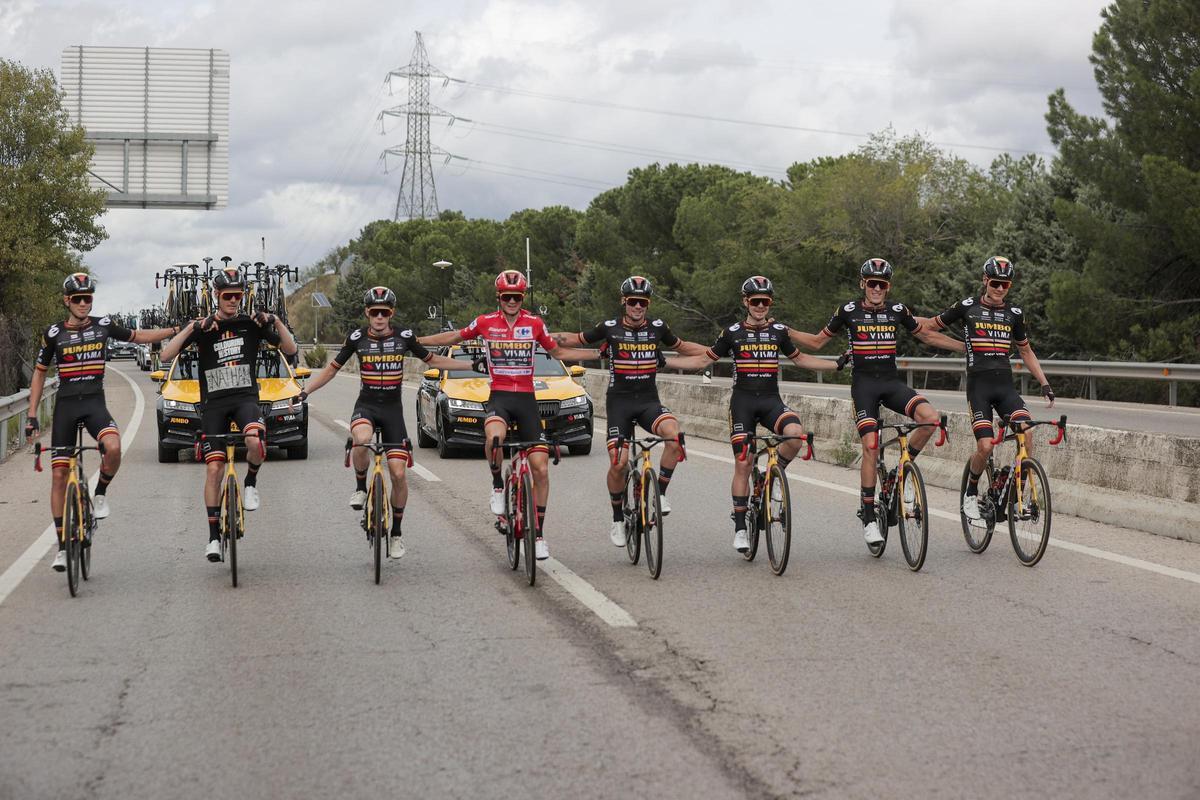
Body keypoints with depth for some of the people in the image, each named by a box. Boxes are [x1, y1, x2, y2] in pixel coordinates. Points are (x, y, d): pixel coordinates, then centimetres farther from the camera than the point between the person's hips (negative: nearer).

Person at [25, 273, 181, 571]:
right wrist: (32, 414, 5)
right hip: (65, 405, 0)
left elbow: (138, 336, 17)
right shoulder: (54, 333, 0)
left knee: (113, 447, -32)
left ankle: (100, 494, -2)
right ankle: (62, 546, 6)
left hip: (95, 403, 0)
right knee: (59, 475, -2)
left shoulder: (103, 325, 2)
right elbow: (39, 373, 10)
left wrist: (177, 330, 9)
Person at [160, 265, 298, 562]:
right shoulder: (203, 327, 2)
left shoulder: (252, 324, 5)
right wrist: (191, 328, -20)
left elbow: (290, 349, 4)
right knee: (214, 469, -4)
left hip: (246, 396, 0)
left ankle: (251, 482, -1)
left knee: (255, 441, -33)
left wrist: (276, 322, -12)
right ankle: (214, 536, 4)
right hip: (213, 402, 1)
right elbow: (166, 355, -8)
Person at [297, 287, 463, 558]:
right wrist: (304, 392, -4)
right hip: (366, 405, -1)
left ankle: (396, 533, 10)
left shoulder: (404, 335, -4)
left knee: (399, 473, -7)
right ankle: (361, 487, -7)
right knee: (362, 439, -37)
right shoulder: (357, 337, -4)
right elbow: (331, 369, 5)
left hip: (392, 408, 1)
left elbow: (432, 360, 10)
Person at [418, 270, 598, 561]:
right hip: (499, 397, -2)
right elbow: (454, 337, 17)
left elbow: (558, 352, 18)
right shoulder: (485, 322, 2)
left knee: (541, 468, -5)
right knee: (494, 437, -37)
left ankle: (539, 534, 8)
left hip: (527, 399, 2)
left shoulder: (535, 324, 4)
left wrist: (598, 353, 12)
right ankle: (498, 486, -8)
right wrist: (414, 341, 16)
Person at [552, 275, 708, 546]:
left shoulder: (658, 327, 2)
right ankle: (617, 520, 12)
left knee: (674, 435, -29)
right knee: (618, 463, -9)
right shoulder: (609, 328, -3)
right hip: (619, 401, -1)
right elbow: (577, 339, 11)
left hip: (649, 400, 1)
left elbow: (682, 346, 21)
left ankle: (660, 493, -13)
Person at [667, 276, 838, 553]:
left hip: (771, 400, 1)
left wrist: (839, 364, 18)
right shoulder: (733, 333, 2)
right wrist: (663, 361, 0)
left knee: (795, 433, -30)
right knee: (743, 464, -5)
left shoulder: (779, 331, 7)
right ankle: (740, 528, 4)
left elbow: (800, 358, 22)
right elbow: (703, 360, 8)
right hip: (743, 401, -1)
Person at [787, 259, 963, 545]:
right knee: (870, 446, -16)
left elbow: (928, 335, 18)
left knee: (930, 417, -24)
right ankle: (869, 518, -7)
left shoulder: (898, 310, 5)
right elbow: (817, 341, 9)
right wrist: (782, 331, -3)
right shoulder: (849, 311, 0)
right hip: (864, 384, -2)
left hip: (892, 382, 2)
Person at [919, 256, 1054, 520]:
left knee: (1027, 434, -22)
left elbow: (1026, 352, 21)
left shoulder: (1014, 314, 11)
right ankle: (970, 494, 12)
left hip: (1005, 385, 3)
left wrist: (1045, 384, 14)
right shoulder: (967, 307, 2)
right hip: (978, 384, -3)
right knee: (985, 446, -16)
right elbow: (932, 325, 15)